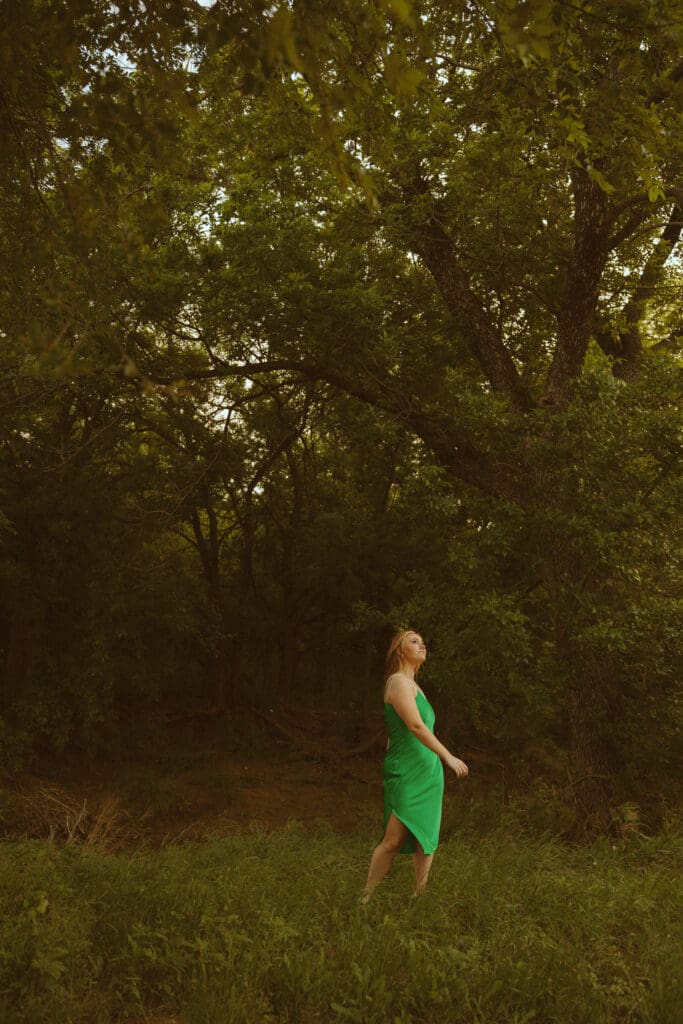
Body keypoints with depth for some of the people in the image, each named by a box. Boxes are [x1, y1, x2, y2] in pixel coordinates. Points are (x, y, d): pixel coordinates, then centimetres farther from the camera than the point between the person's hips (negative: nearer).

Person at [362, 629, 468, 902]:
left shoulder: (413, 685, 18)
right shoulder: (398, 681, -10)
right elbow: (416, 726, -19)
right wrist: (449, 757, -18)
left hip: (428, 772, 9)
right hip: (406, 772, -9)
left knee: (427, 838, 6)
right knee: (395, 839, -10)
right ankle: (366, 898, 1)